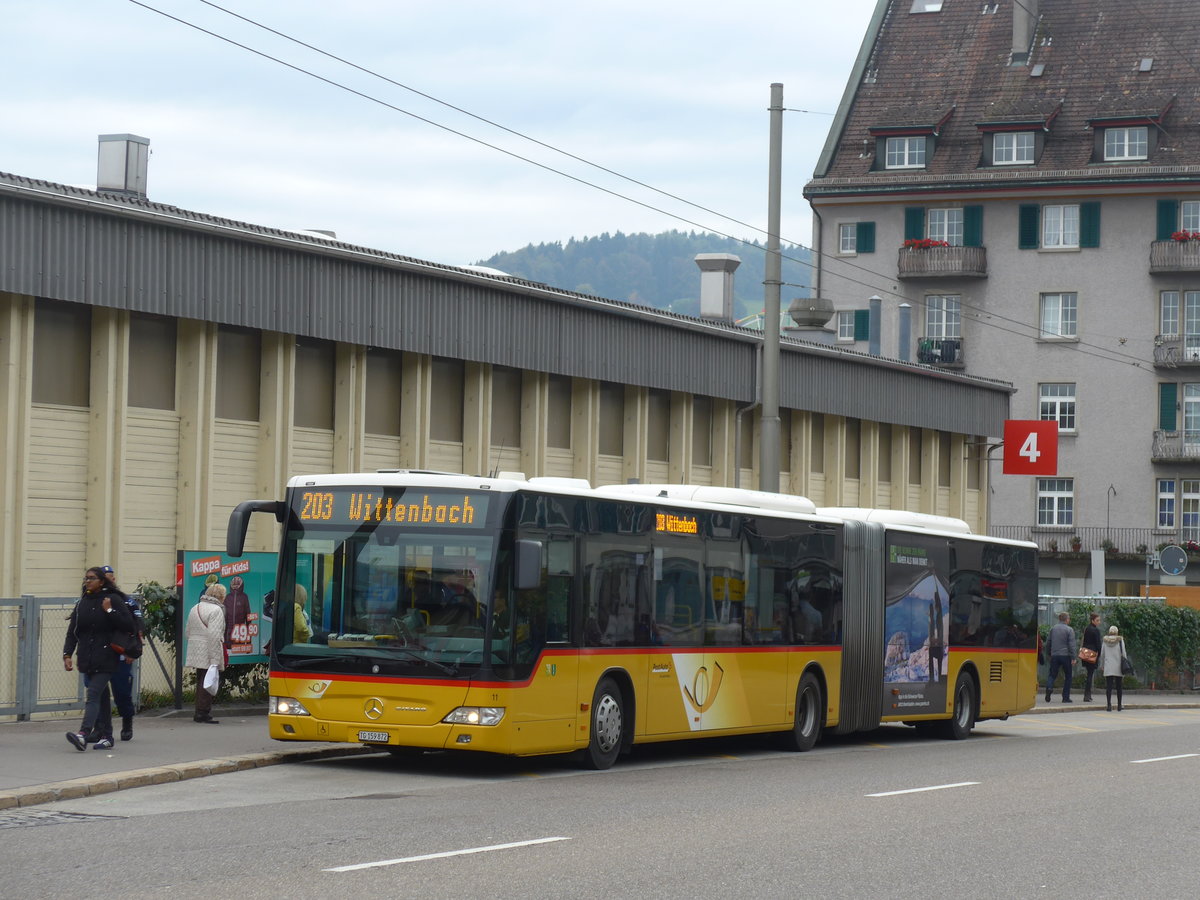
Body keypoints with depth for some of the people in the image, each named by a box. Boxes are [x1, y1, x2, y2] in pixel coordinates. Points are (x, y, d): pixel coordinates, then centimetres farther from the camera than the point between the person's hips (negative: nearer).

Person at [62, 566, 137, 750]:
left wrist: (110, 611, -14)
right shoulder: (82, 603, 11)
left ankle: (83, 734, -31)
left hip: (106, 658, -6)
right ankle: (106, 737, 20)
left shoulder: (113, 600, -4)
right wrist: (67, 654, -4)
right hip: (87, 659, 6)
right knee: (101, 697, 13)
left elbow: (129, 625, -7)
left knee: (93, 694, -18)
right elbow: (72, 631, 8)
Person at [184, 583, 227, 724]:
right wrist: (214, 659, -22)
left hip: (195, 652, 9)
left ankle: (199, 713, 22)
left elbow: (187, 632, 19)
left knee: (200, 681, 16)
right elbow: (214, 635, -21)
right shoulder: (216, 610, -12)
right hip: (208, 653, -8)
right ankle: (203, 713, -5)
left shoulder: (195, 608, 16)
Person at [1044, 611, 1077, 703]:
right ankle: (1066, 697, 8)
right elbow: (1071, 645, -11)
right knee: (1068, 676, 9)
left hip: (1054, 655, 3)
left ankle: (1049, 687, -24)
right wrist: (1073, 658, -10)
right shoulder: (1069, 630, -5)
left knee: (1052, 674, 7)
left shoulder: (1053, 629, 10)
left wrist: (1050, 654, 27)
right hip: (1065, 655, -3)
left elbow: (1048, 643, 16)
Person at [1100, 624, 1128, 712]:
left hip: (1108, 668, 1)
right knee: (1119, 687, 9)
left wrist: (1101, 665, 23)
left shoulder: (1105, 641, 5)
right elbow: (1123, 653, -5)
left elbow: (1102, 654, 11)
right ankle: (1120, 705, 13)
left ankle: (1109, 705, -9)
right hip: (1118, 668, -1)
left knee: (1109, 687, -1)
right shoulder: (1120, 640, -2)